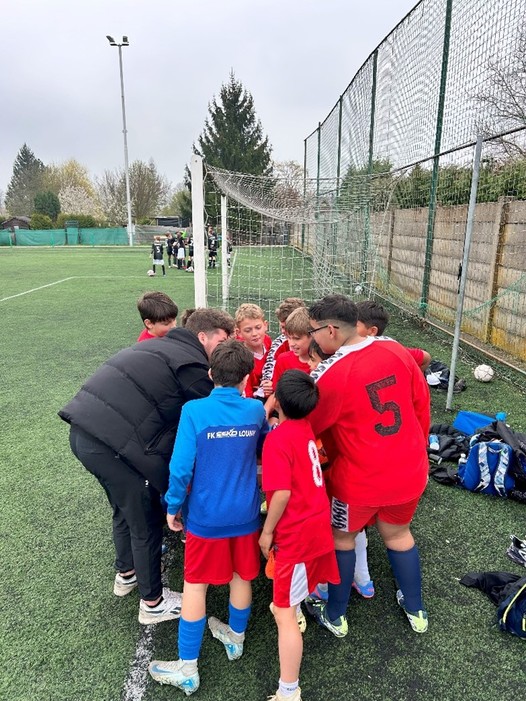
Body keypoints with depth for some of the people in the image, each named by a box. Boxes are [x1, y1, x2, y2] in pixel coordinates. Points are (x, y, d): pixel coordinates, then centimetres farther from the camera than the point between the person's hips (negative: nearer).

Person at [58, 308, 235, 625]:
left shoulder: (161, 346, 19)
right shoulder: (193, 366, -9)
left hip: (83, 430, 10)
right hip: (114, 444, -9)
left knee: (125, 509, 30)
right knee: (146, 524, 11)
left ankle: (126, 574, 52)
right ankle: (153, 603, 31)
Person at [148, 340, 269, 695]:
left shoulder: (194, 410, -18)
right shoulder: (256, 410, -7)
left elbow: (181, 467, -17)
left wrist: (173, 506, -2)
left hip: (206, 516, -3)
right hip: (246, 513, 3)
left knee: (195, 585, 12)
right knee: (242, 577, 21)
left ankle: (188, 668, 24)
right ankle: (236, 637, 44)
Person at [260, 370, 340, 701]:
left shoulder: (277, 439, -24)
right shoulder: (307, 426, 0)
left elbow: (282, 493, -27)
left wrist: (267, 530, -13)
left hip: (296, 532, -9)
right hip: (318, 521, 9)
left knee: (285, 613, 0)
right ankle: (295, 605, 63)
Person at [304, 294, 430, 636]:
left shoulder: (332, 373, -24)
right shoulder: (395, 349, -7)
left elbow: (307, 425, -10)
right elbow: (422, 403, 3)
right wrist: (418, 449, 17)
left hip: (360, 478, -5)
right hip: (410, 470, 6)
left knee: (342, 537, 20)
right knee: (398, 533, 28)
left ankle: (335, 615, 37)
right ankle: (416, 610, 45)